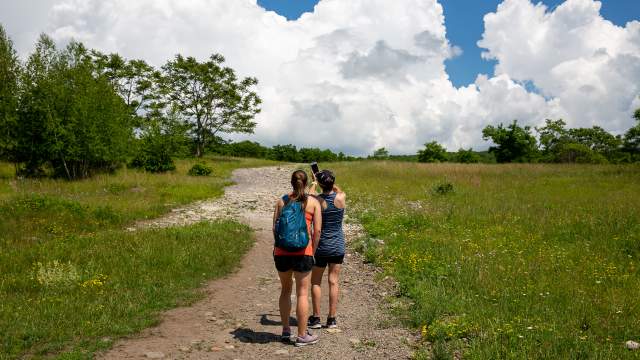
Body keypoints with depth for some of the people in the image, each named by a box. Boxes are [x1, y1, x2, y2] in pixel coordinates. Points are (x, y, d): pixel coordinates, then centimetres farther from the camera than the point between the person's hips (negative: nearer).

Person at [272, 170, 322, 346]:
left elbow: (275, 228, 6)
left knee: (285, 289, 20)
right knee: (302, 293, 5)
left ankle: (285, 330, 26)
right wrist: (312, 250, 8)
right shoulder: (313, 202, 2)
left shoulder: (281, 201, 9)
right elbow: (317, 230, -3)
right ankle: (302, 336, 12)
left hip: (282, 251, 3)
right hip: (302, 252, -3)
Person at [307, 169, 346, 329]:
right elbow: (338, 190, 16)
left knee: (315, 282, 12)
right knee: (333, 282, 7)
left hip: (321, 246, -2)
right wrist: (329, 181, 19)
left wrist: (313, 184, 20)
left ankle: (316, 318, 15)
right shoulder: (341, 198, -10)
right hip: (338, 246, 2)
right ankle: (332, 319, 12)